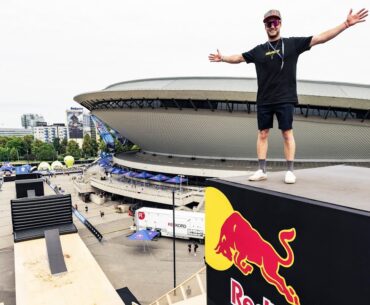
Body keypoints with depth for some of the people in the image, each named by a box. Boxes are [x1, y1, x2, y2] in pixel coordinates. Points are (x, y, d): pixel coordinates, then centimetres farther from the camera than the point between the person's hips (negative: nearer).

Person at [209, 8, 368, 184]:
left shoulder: (293, 43, 5)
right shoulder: (259, 50, 11)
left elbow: (320, 38, 1)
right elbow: (239, 58, 20)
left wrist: (346, 24, -4)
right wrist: (223, 58, 18)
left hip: (285, 100, -2)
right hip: (264, 101, 3)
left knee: (287, 133, -1)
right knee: (262, 133, 2)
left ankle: (290, 171, 6)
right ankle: (262, 171, 9)